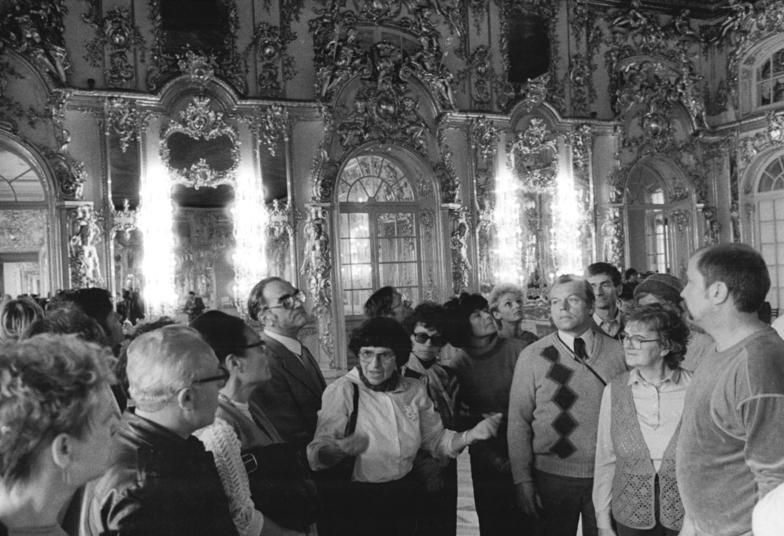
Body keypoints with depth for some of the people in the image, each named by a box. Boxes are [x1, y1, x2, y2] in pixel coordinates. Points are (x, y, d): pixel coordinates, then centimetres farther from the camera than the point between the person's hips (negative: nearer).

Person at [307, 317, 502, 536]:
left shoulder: (415, 389, -1)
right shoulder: (341, 391, -16)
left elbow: (435, 439, 5)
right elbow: (316, 454, -23)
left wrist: (472, 435, -12)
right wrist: (337, 450, -45)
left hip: (405, 495, 4)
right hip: (357, 501, -4)